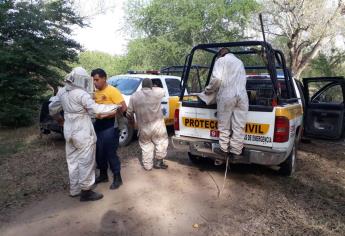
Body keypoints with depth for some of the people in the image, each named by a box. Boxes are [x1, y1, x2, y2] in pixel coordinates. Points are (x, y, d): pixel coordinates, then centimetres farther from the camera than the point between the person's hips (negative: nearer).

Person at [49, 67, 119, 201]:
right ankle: (85, 191, 11)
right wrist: (114, 107, -22)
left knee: (73, 161, 18)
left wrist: (56, 115, 36)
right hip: (83, 133, -8)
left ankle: (74, 189, 29)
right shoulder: (81, 94, -19)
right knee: (86, 162, 2)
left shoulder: (62, 92, 5)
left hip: (69, 132, 8)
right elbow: (95, 108, -28)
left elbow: (53, 108, 15)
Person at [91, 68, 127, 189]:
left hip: (110, 125, -8)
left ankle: (117, 177, 13)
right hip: (98, 124, 8)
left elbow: (123, 108, -19)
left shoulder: (112, 91, -12)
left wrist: (107, 115, -23)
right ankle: (103, 174, 32)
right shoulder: (96, 92, 11)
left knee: (110, 152, -2)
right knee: (99, 152, 15)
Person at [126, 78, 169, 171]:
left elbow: (129, 113, 2)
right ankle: (158, 162, 24)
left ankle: (147, 165, 25)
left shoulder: (134, 96, -2)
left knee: (146, 146, 18)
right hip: (157, 125, -1)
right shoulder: (157, 92, -6)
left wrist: (131, 119, 22)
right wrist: (153, 88, 30)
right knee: (161, 143, 18)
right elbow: (163, 90, 19)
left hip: (143, 127, 2)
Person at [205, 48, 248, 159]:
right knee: (239, 126, 4)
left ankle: (224, 149, 13)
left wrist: (208, 90, 7)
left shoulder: (221, 60, 8)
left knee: (224, 125, 6)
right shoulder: (239, 62, 29)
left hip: (226, 96, -5)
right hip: (242, 96, 5)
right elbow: (242, 80, 24)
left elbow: (216, 78, -6)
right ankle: (236, 152, 8)